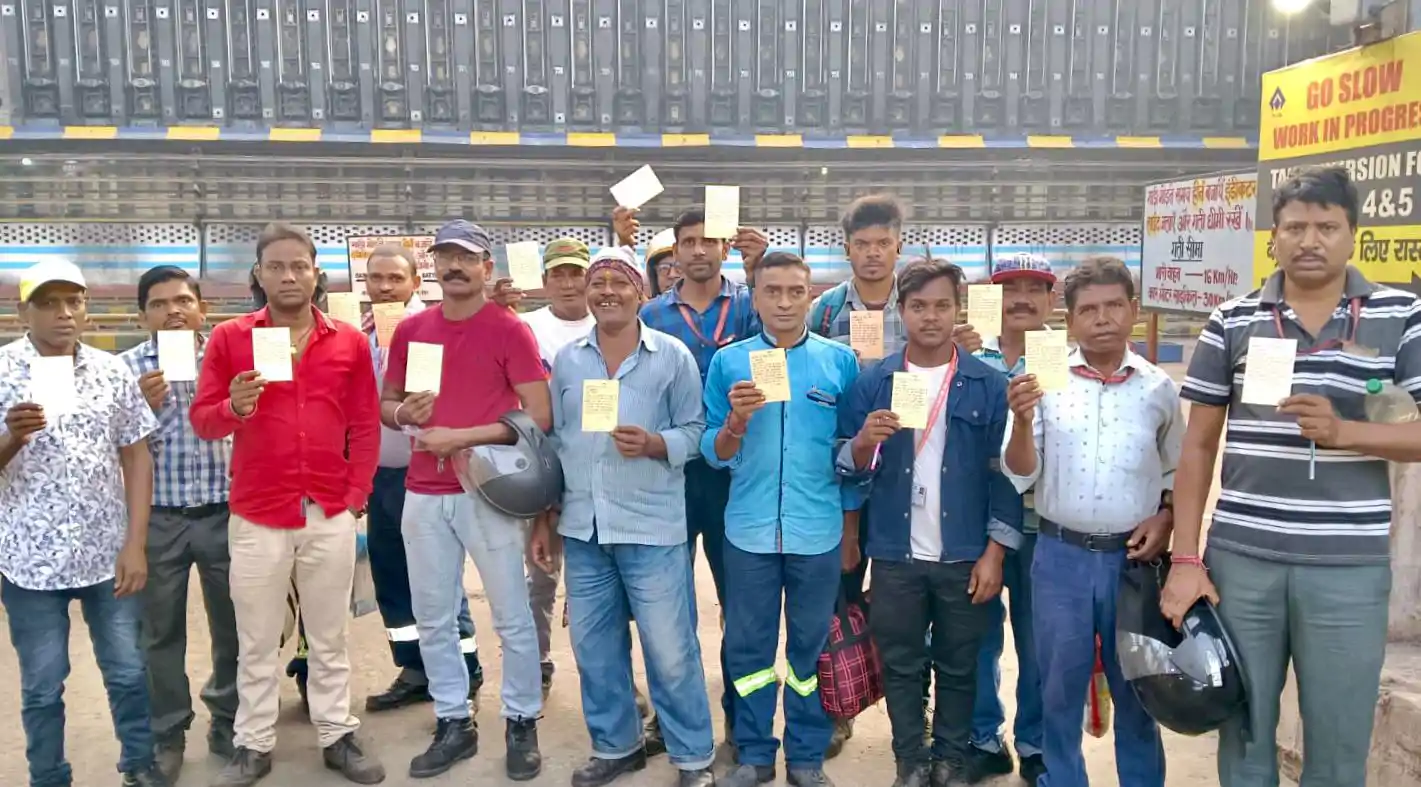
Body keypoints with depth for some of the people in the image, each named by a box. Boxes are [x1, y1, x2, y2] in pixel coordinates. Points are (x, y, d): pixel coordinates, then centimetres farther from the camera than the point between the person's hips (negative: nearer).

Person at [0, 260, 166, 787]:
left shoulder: (112, 372, 2)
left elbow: (137, 458, 3)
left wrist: (135, 545, -4)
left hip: (109, 555, 2)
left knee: (129, 672, 10)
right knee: (43, 686, 10)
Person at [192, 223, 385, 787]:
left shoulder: (350, 342, 4)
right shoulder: (229, 338, 1)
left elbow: (365, 424, 7)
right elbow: (201, 420, 1)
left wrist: (357, 493, 0)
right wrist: (233, 407, -21)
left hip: (331, 514, 1)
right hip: (256, 516, -1)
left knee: (329, 636, 12)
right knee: (256, 641, 8)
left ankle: (337, 736, 23)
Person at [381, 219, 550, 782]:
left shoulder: (510, 330, -6)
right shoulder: (410, 330, 8)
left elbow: (539, 417, -11)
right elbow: (385, 403, 18)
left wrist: (462, 436, -16)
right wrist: (403, 412, -6)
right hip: (424, 494, 5)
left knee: (511, 617, 4)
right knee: (432, 618, 11)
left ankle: (522, 724, 20)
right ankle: (453, 723, 25)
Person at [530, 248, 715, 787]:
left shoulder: (673, 355, -2)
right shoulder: (566, 360, 9)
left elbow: (694, 431, -1)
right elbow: (553, 441, 12)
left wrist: (653, 443, -21)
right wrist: (543, 518, 11)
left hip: (651, 526, -4)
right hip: (581, 526, 4)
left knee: (670, 649, 1)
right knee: (594, 645, 14)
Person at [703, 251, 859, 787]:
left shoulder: (840, 361, 2)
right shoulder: (728, 361, 2)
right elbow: (715, 454, 1)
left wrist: (851, 525, 4)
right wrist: (737, 420, -18)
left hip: (819, 530, 0)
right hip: (749, 528, 1)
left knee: (811, 646, 9)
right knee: (747, 645, 9)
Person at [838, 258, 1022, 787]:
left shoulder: (989, 385, -2)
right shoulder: (873, 381, 0)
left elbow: (1004, 471, -2)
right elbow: (853, 470, -1)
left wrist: (995, 551, -6)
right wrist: (864, 444, -23)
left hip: (965, 555, 0)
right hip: (895, 554, 1)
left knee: (958, 666, 12)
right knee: (900, 665, 10)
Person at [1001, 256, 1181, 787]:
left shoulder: (1158, 387, 1)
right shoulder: (1044, 382, -5)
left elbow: (1178, 471, 13)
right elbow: (1020, 478, -5)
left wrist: (1165, 520, -4)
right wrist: (1022, 421, -21)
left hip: (1134, 557, 1)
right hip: (1060, 557, -1)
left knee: (1136, 688, 14)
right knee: (1060, 690, 12)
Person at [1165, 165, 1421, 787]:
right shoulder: (1231, 322, 3)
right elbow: (1197, 446, 4)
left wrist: (1342, 431, -20)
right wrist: (1185, 559, -1)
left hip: (1349, 568, -1)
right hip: (1238, 559, 1)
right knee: (1243, 734, 13)